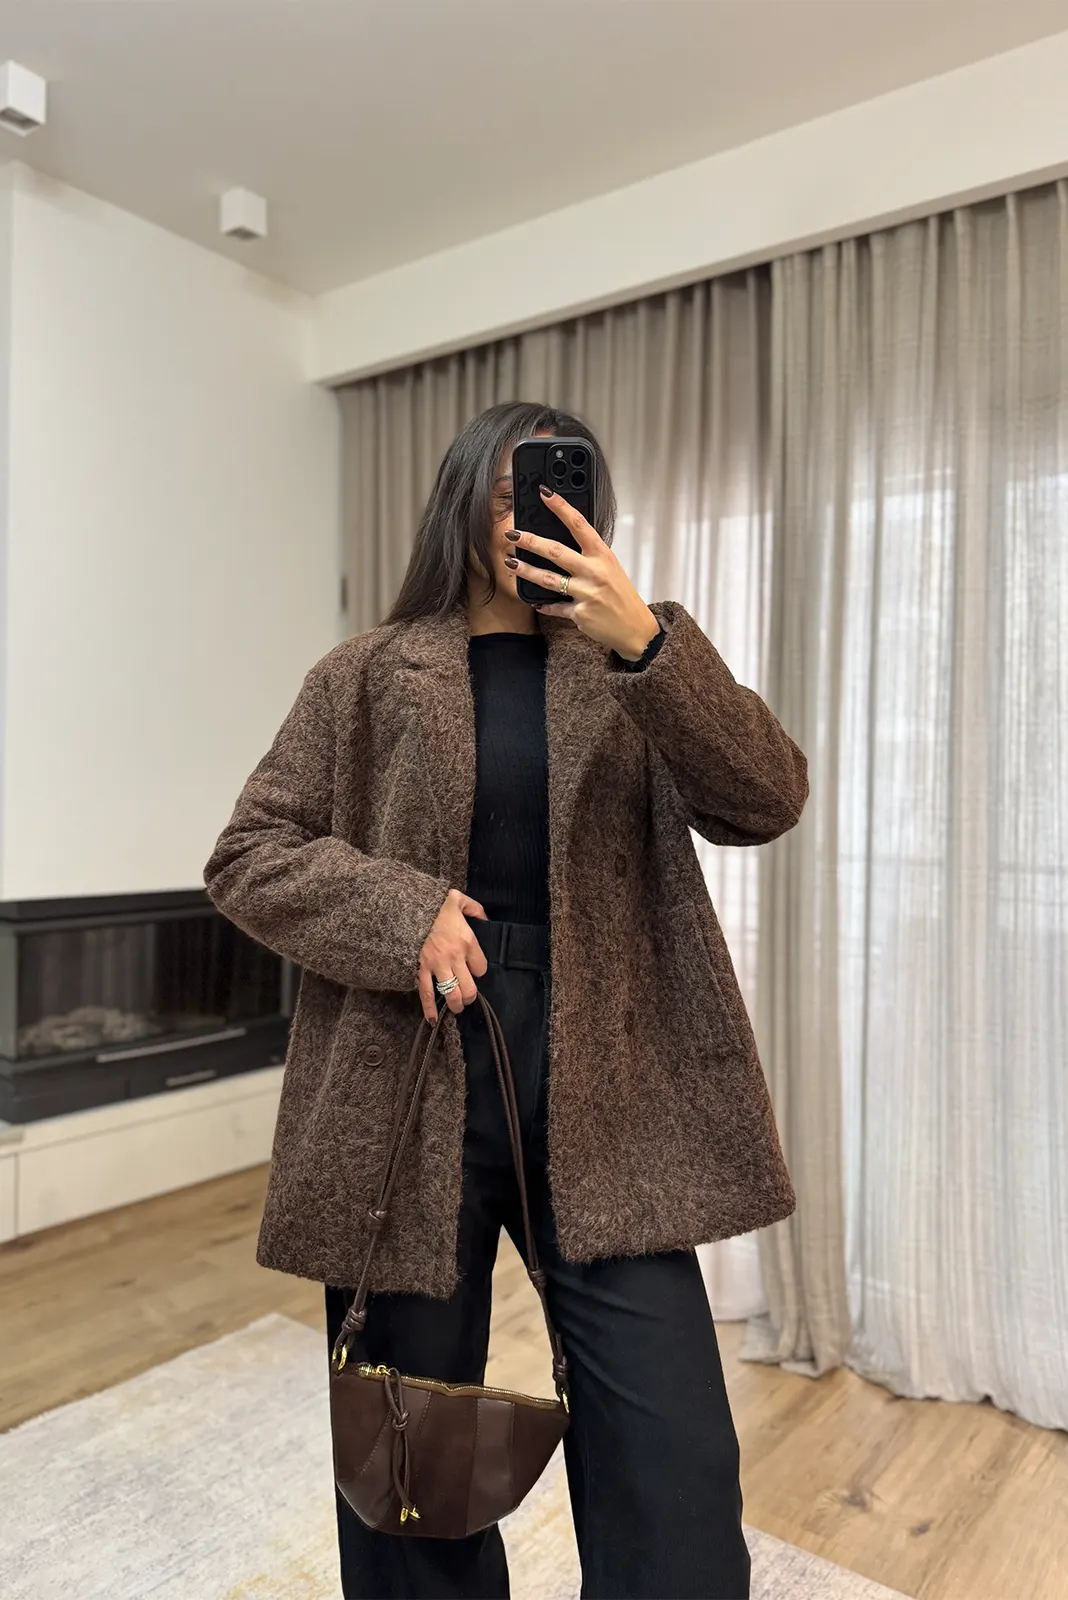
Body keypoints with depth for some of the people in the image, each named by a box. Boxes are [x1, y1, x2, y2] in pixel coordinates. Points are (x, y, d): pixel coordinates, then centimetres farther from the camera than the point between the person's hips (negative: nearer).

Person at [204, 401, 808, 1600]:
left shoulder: (630, 672, 8)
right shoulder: (367, 678, 5)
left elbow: (764, 803, -7)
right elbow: (246, 855, 4)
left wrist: (648, 642, -20)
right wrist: (402, 910, -13)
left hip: (604, 1107, 1)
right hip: (407, 1103, 0)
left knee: (676, 1479, 4)